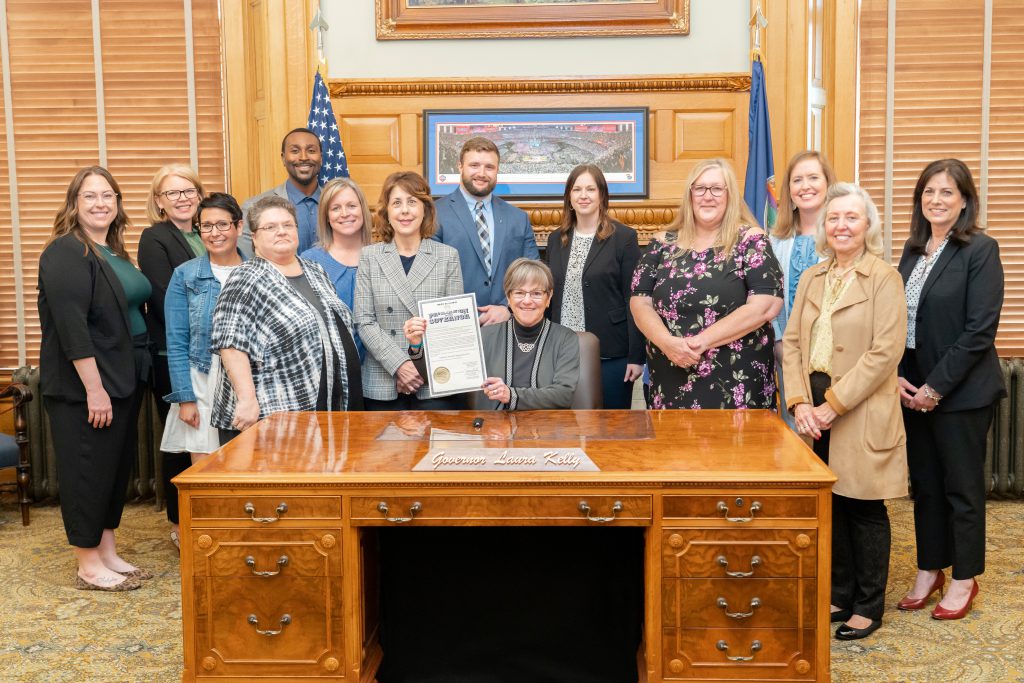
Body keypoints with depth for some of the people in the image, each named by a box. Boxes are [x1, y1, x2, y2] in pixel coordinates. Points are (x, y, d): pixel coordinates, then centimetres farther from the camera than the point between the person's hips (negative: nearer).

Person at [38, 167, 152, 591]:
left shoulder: (115, 252, 13)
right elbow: (70, 325, -21)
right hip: (83, 386, -9)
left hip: (124, 380, 9)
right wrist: (94, 388, -23)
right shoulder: (65, 253, -13)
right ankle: (88, 567, 12)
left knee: (119, 466, 14)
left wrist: (128, 379, 14)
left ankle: (108, 553, 26)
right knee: (87, 471, 1)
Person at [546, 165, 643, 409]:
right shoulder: (556, 240, 11)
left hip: (610, 354, -4)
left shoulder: (624, 238, -3)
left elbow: (633, 300, -6)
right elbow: (550, 297, 14)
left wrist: (636, 356, -10)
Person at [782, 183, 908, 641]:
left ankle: (868, 606, 19)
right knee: (829, 504, 12)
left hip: (860, 411, -5)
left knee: (863, 508, 5)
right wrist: (800, 401, -7)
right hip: (815, 408, 5)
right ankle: (840, 594, 27)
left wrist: (832, 404, -17)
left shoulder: (884, 278, -7)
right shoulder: (811, 278, 11)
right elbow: (791, 341, 7)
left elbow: (885, 352, -15)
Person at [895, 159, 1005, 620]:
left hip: (961, 391, -6)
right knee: (924, 483, 14)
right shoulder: (913, 249, 9)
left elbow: (980, 329, -15)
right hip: (913, 389, 6)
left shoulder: (981, 250, -10)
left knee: (962, 486, 6)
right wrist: (899, 375, -3)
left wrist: (937, 386, -16)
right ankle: (929, 570, 28)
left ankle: (964, 579, 21)